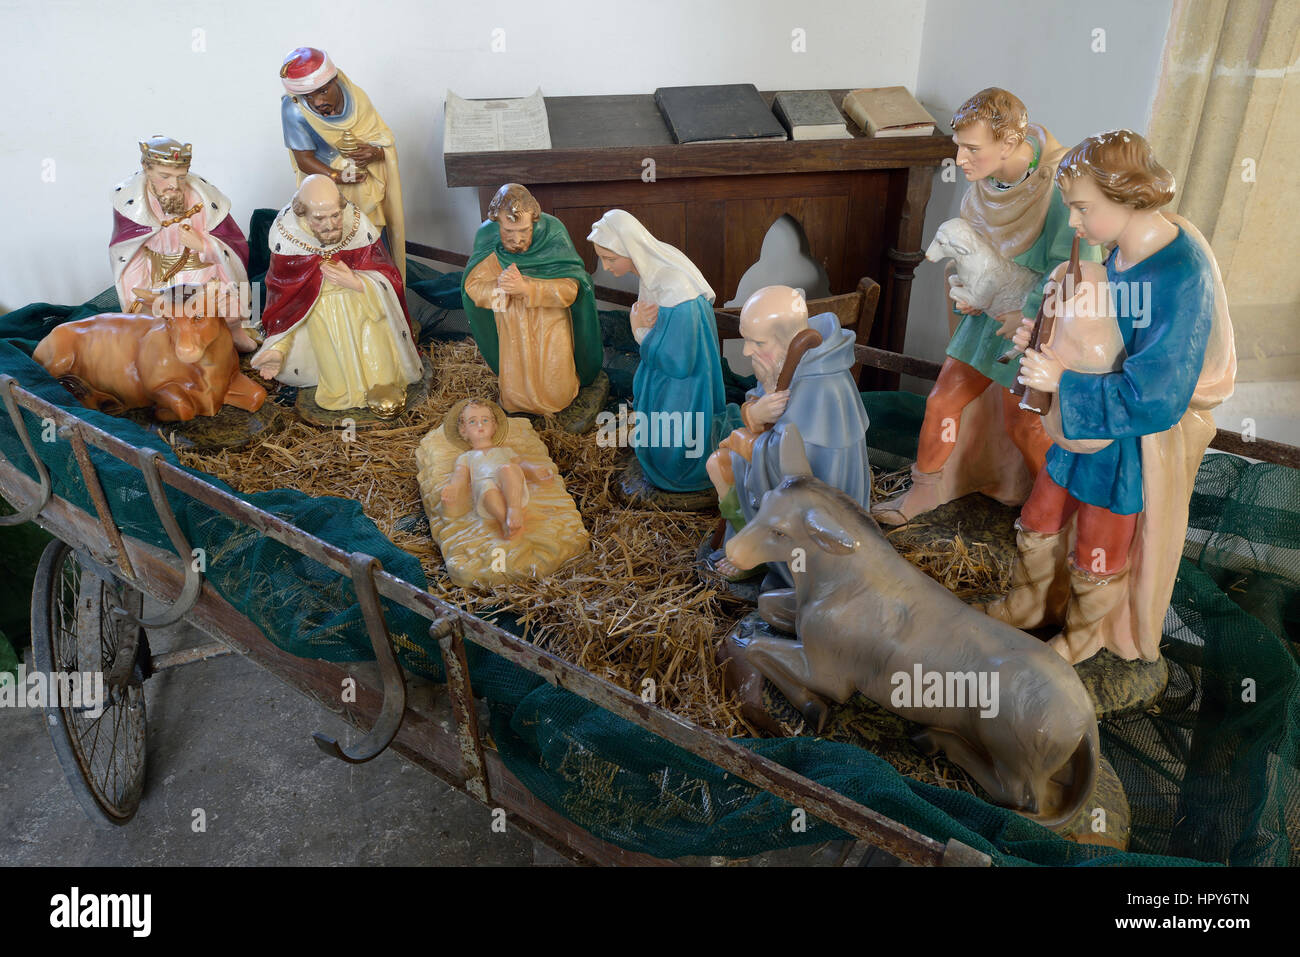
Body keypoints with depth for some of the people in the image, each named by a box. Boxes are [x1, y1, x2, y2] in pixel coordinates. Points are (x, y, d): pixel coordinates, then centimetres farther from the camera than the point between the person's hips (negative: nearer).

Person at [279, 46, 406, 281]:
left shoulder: (355, 95, -16)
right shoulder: (293, 109, -23)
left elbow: (385, 139, -8)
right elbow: (304, 159, -17)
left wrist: (376, 152, -31)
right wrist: (337, 177, -33)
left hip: (367, 181, 2)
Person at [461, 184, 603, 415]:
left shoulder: (552, 233, -23)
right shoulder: (487, 236, -17)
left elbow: (570, 289, -24)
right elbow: (472, 286, -11)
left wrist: (526, 288, -36)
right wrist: (500, 287, -32)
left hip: (550, 324, -2)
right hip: (512, 325, 2)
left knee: (557, 394, 5)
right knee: (515, 392, 10)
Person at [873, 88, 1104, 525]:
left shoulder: (1059, 187, -29)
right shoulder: (985, 177, -7)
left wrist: (1027, 314, -18)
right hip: (989, 309, 6)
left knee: (1024, 424, 8)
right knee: (943, 399, 9)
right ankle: (925, 491, 31)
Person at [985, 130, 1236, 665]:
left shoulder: (1182, 279, -30)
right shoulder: (1120, 250, -6)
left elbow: (1155, 400, -29)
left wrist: (1063, 382, -26)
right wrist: (1046, 336, -6)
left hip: (1137, 437, -7)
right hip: (1085, 417, 7)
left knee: (1098, 555, 16)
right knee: (1039, 522, 22)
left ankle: (1086, 635, 44)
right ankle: (1027, 607, 48)